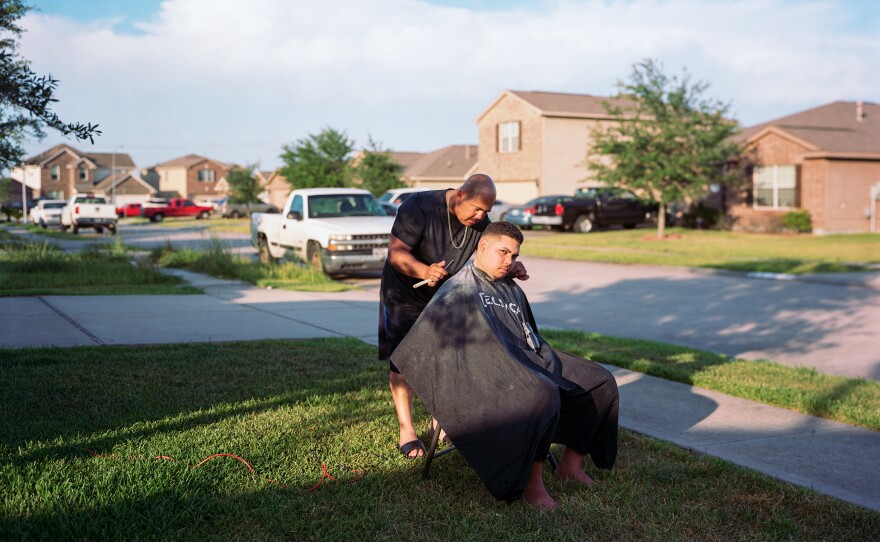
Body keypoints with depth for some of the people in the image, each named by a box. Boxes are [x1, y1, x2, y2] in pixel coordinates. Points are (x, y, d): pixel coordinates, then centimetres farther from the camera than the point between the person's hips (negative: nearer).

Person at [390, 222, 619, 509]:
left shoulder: (513, 291, 26)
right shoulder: (459, 290, 1)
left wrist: (549, 364, 17)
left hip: (530, 365, 9)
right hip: (490, 374, -9)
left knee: (600, 382, 2)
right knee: (543, 396, -39)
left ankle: (571, 464, 9)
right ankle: (531, 485, -25)